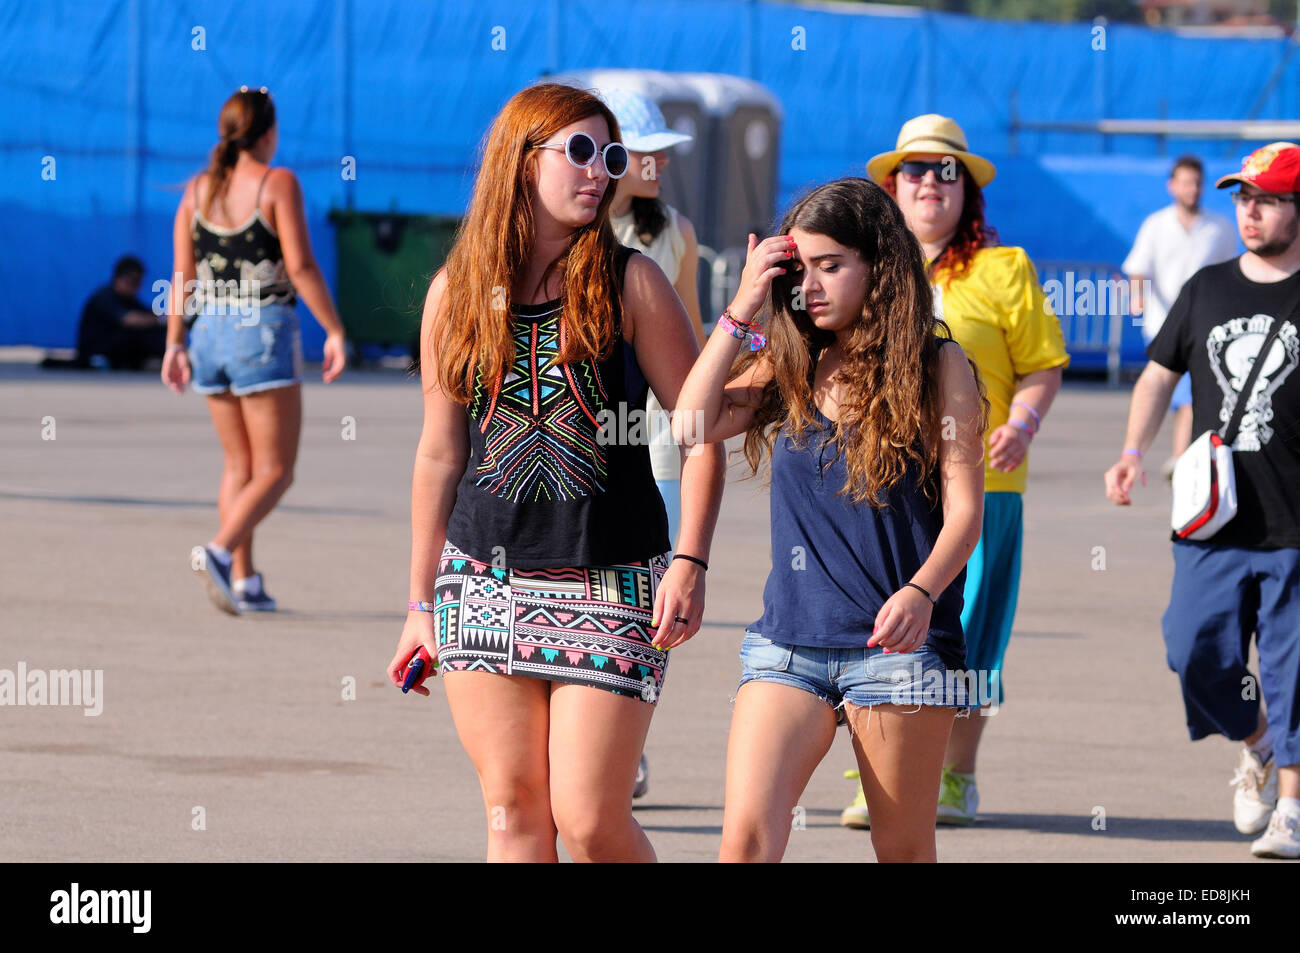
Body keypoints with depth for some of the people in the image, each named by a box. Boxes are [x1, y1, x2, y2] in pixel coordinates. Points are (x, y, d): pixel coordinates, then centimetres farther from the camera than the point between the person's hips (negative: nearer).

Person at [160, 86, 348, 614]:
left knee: (239, 466, 15)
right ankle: (220, 551, -22)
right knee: (275, 470, 0)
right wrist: (335, 331, -9)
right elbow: (300, 266, -14)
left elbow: (182, 275, 5)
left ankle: (245, 582, 10)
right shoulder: (278, 183, -9)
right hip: (266, 333, -6)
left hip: (210, 333, 6)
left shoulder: (197, 189, 6)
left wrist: (175, 343, 10)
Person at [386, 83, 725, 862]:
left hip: (610, 586, -3)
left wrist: (690, 562, -13)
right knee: (512, 812, 2)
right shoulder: (457, 292, 6)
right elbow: (440, 454, 12)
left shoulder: (631, 284, -2)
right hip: (485, 581, 3)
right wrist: (421, 602, 14)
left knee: (589, 818, -8)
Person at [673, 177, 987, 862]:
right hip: (789, 638, 3)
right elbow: (692, 425, -2)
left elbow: (964, 508, -5)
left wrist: (921, 592, -22)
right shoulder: (788, 369, 11)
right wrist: (742, 311, -2)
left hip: (897, 640, -3)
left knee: (903, 850, 5)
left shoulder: (936, 366, 1)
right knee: (747, 834, -13)